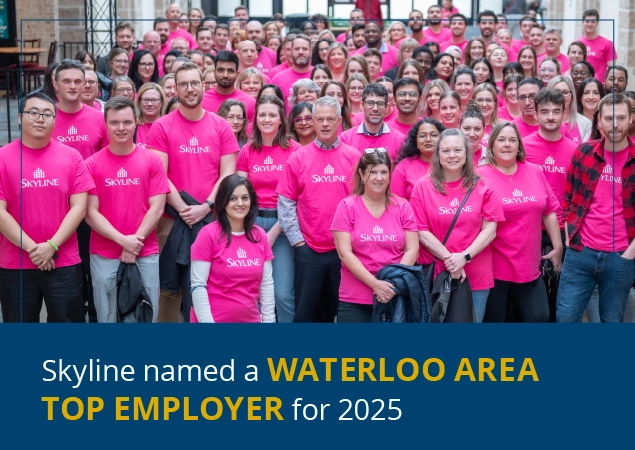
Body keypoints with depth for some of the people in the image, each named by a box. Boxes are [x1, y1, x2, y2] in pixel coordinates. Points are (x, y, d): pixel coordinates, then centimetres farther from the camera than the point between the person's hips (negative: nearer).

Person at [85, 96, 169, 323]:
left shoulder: (152, 161, 2)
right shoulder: (92, 164, 0)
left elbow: (156, 208, -2)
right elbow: (90, 213, -3)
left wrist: (135, 243, -10)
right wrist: (122, 240, -13)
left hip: (145, 255, 0)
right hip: (104, 256, 0)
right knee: (107, 319, 8)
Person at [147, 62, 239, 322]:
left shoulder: (221, 126, 6)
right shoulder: (161, 127, 1)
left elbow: (228, 173, 1)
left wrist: (205, 207, -11)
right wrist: (182, 208, -14)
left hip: (212, 218, 2)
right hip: (173, 219, -1)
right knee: (171, 285, 3)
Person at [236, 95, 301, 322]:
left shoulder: (294, 150, -2)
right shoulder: (247, 151, 8)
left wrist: (274, 232, -9)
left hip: (282, 225, -3)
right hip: (252, 223, 3)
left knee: (283, 293, -6)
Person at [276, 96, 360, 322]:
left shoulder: (354, 157, 2)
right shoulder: (298, 158, 1)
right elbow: (286, 203, 1)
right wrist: (297, 240, -4)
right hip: (308, 250, -1)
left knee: (339, 309, 11)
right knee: (305, 310, 6)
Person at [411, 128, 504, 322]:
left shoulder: (481, 186, 4)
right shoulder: (423, 186, 0)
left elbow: (490, 229, -2)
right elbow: (421, 231, -5)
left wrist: (464, 257, -14)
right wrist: (449, 259, -14)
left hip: (477, 275, 1)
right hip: (435, 274, -1)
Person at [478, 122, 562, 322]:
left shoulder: (535, 172, 5)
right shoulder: (481, 176, -10)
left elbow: (549, 211, 11)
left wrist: (558, 247, 12)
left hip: (529, 265, 5)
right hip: (494, 266, -4)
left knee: (539, 317, 7)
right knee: (493, 319, 7)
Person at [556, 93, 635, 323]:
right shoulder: (583, 152, 3)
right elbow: (568, 198, 10)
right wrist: (569, 238, 2)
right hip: (580, 252, 1)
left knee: (612, 320, 10)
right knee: (565, 318, 2)